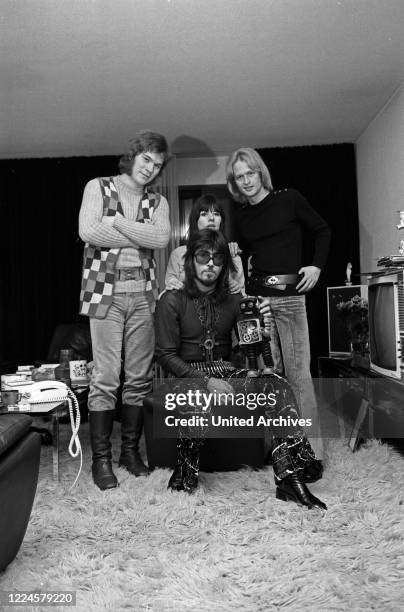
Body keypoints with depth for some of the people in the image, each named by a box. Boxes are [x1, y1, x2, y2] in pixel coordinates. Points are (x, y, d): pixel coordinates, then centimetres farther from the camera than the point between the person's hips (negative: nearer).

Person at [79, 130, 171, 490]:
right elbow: (88, 231, -11)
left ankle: (131, 450, 21)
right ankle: (101, 458, 8)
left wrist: (115, 222, -8)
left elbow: (162, 238, -5)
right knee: (105, 379, -4)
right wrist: (139, 237, -5)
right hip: (106, 291, -3)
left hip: (143, 293, 4)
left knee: (139, 378, 6)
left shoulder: (157, 202, 15)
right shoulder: (98, 187, 7)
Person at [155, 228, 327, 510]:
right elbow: (165, 354, -8)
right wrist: (206, 380, -21)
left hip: (226, 371, 4)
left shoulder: (233, 300, 10)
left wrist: (262, 319, -16)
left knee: (278, 385, -22)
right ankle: (186, 471, -10)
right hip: (186, 377, -3)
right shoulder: (173, 300, -2)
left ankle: (290, 478, -23)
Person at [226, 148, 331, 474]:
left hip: (291, 296, -4)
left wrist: (317, 266, -2)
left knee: (298, 374, -7)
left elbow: (323, 231, 9)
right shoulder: (241, 215, 14)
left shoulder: (289, 199, 3)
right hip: (256, 296, 4)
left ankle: (312, 451, 2)